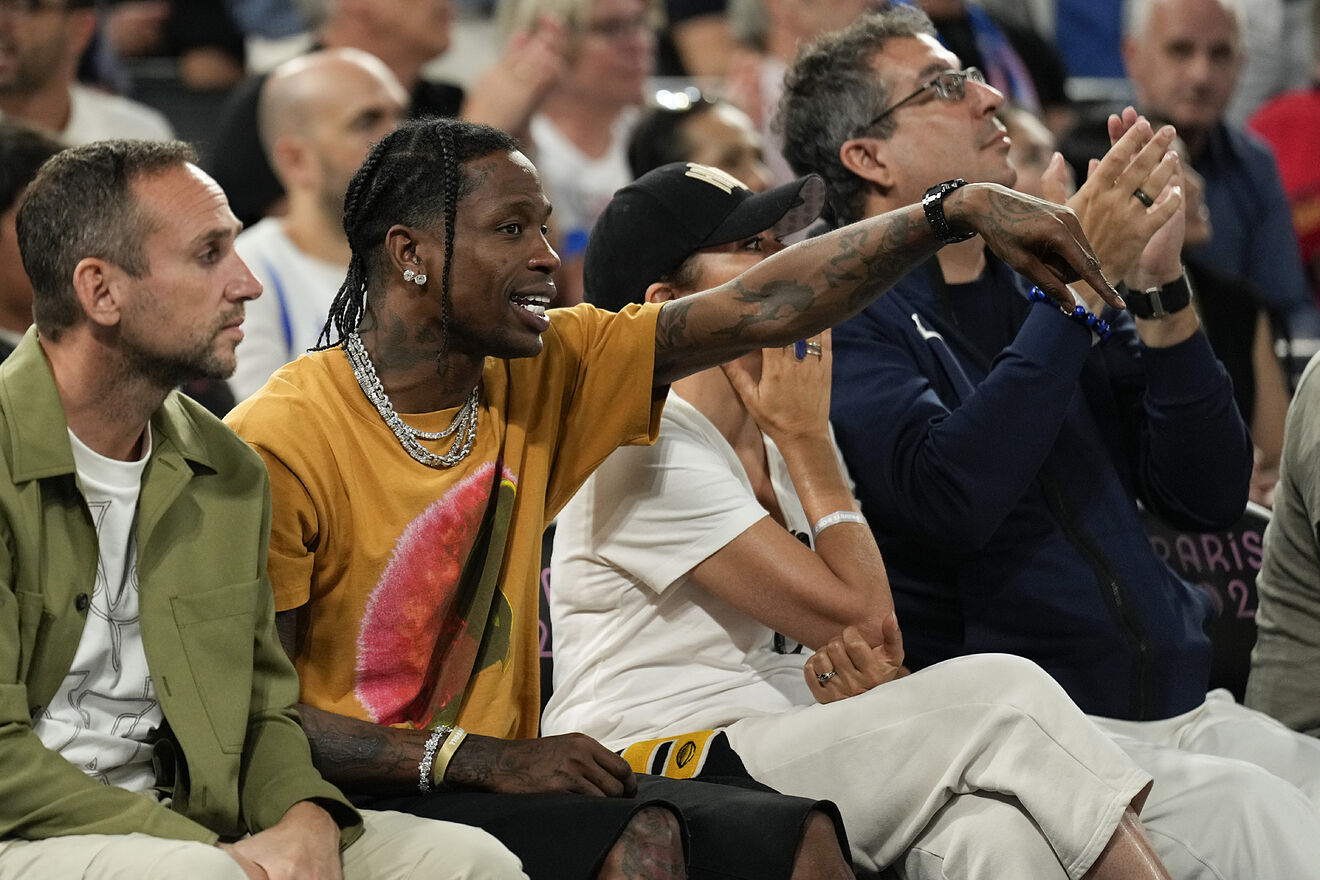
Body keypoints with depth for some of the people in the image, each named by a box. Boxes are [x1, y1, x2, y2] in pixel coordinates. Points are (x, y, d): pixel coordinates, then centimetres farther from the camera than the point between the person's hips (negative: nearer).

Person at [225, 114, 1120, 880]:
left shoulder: (540, 373, 6)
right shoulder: (282, 443, -14)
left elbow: (756, 311, 0)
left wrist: (961, 207, -9)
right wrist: (481, 760, -20)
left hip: (500, 776, 7)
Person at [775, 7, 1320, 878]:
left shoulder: (1039, 282, 16)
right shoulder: (849, 320, -2)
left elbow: (1209, 496, 11)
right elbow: (950, 502, -21)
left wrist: (1161, 286, -2)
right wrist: (1083, 281, -15)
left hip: (1184, 707, 6)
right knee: (1246, 809, -30)